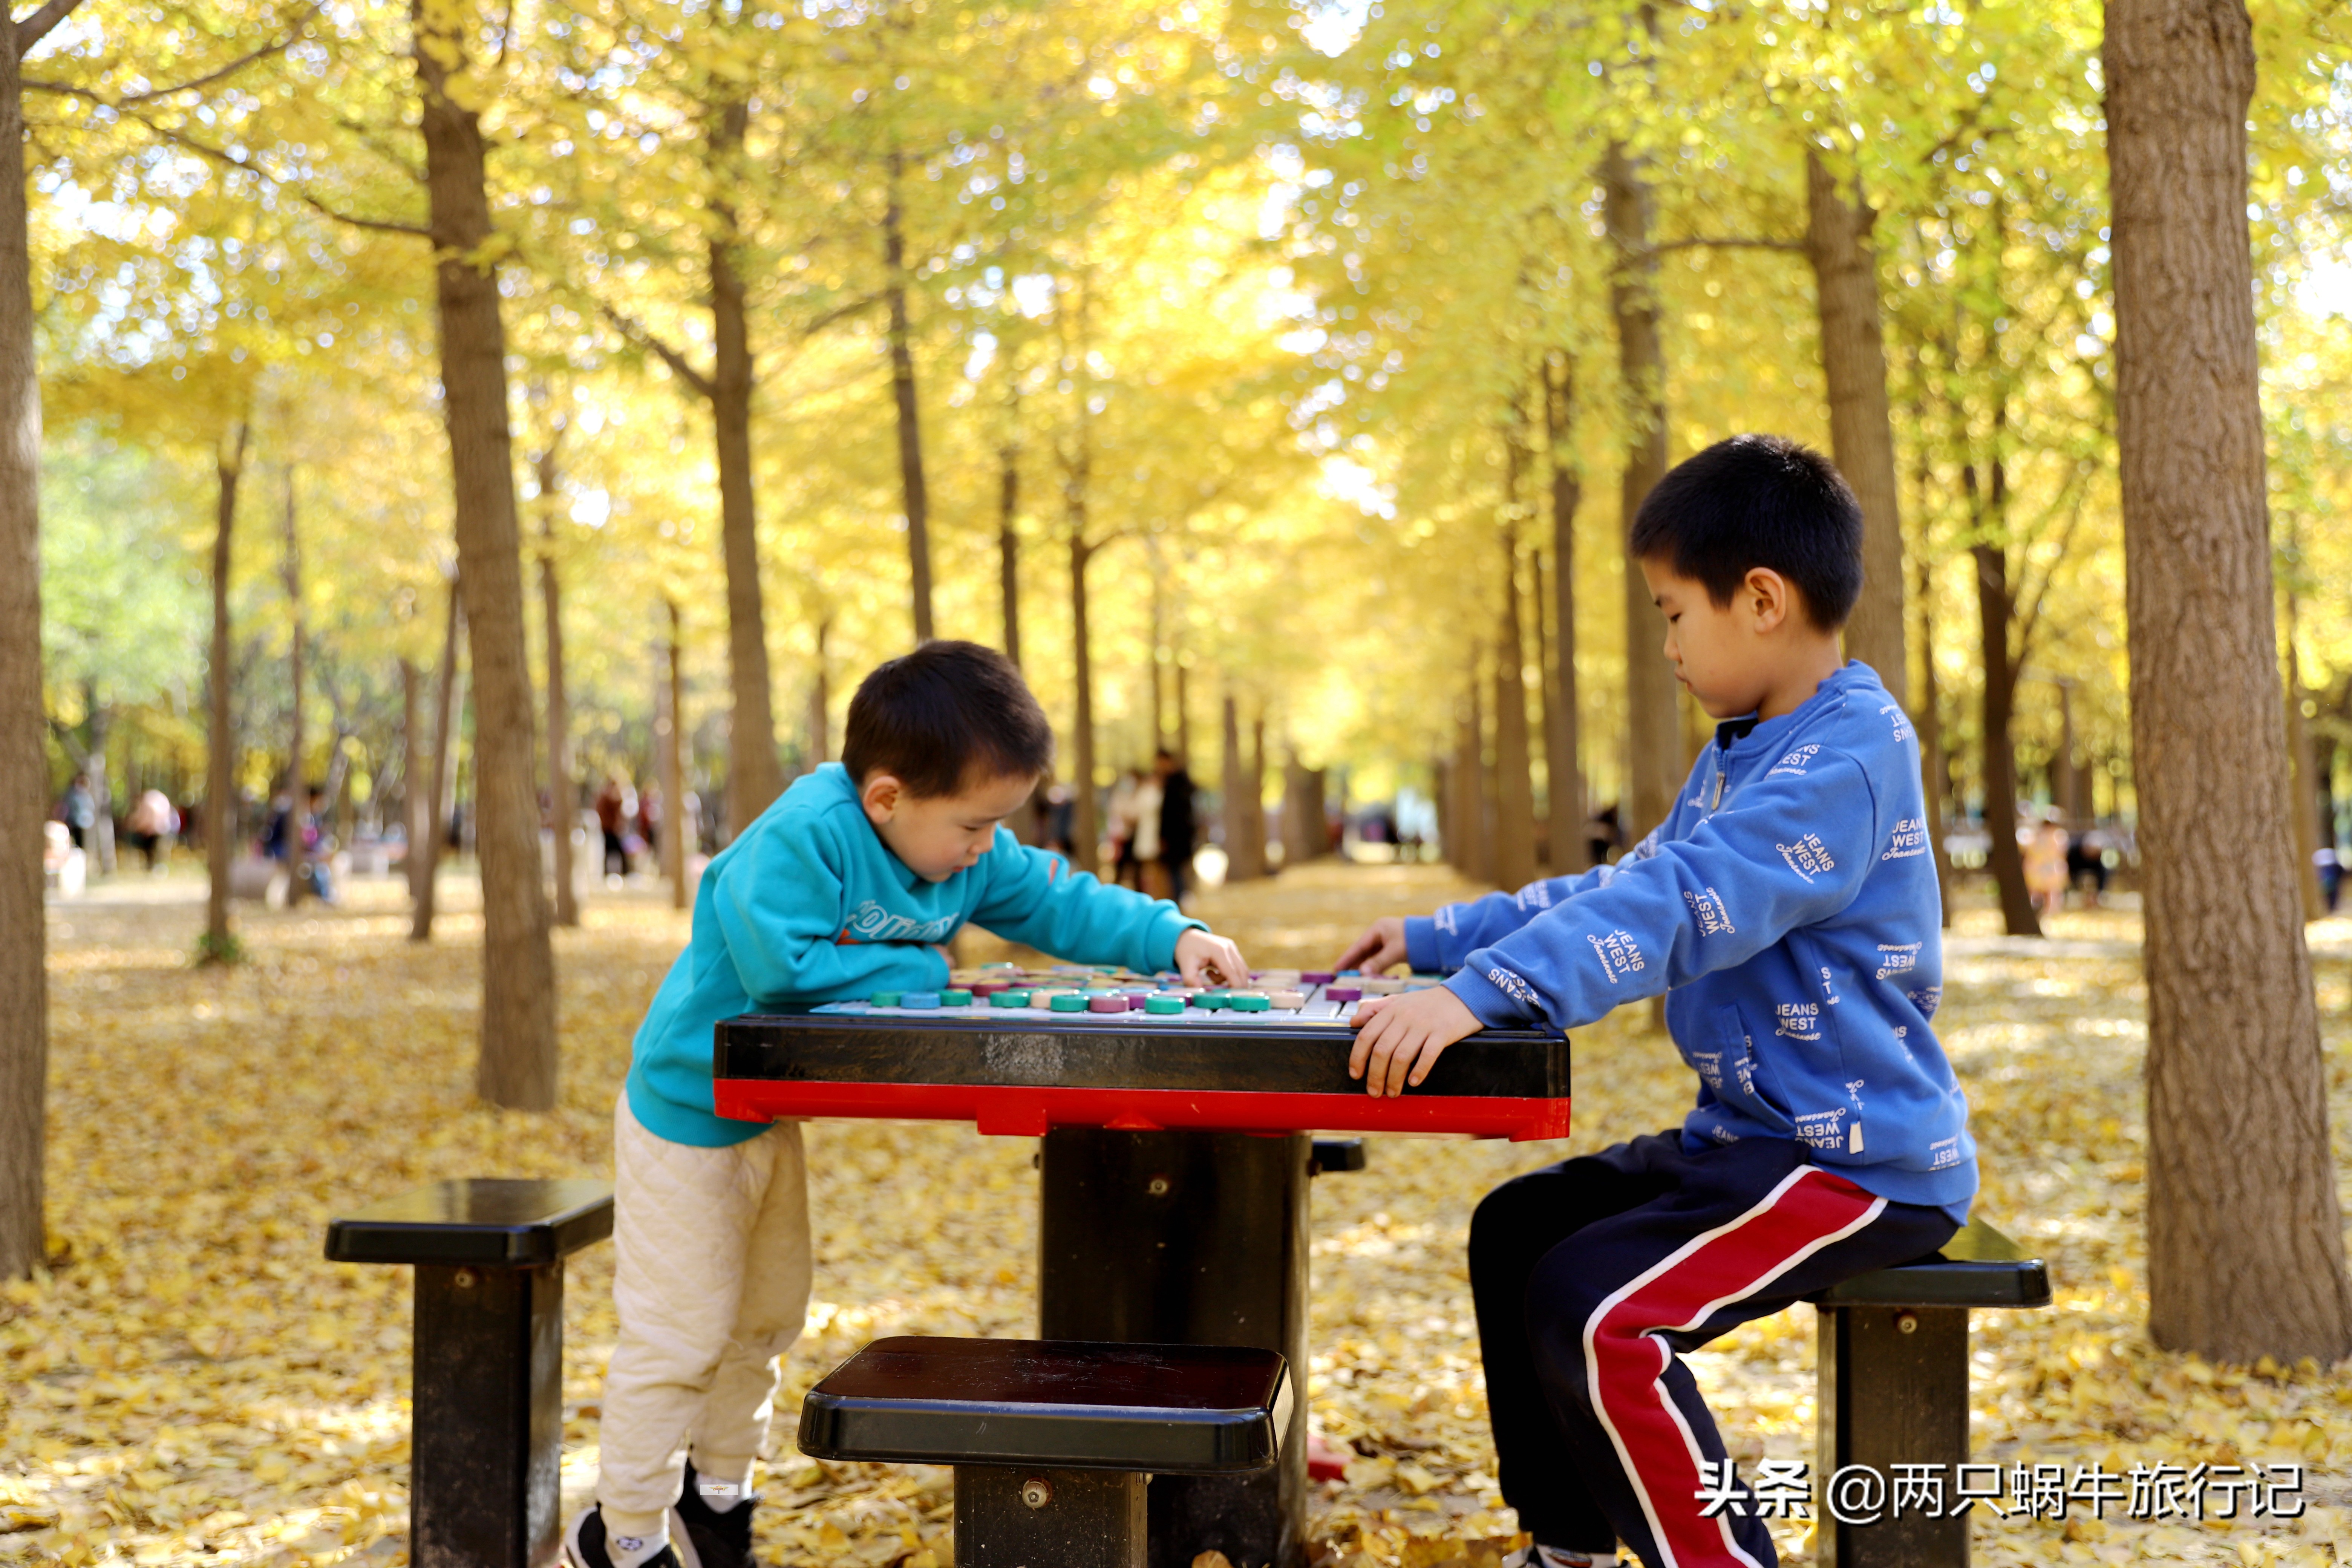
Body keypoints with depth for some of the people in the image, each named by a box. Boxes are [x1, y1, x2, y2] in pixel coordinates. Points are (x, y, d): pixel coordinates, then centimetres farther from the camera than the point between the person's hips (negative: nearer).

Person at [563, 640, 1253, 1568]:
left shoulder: (974, 857, -7)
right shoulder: (805, 836, -33)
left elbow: (1063, 903, 3)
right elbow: (780, 965, -39)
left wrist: (1171, 938, -11)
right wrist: (918, 971, -27)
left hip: (774, 1109, 8)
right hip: (687, 1108, -8)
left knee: (766, 1317, 22)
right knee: (678, 1335, 1)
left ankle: (717, 1493, 42)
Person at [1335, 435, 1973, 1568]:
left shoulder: (1848, 753, -20)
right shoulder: (1741, 753, 14)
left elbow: (1681, 909, -32)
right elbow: (1626, 889, 22)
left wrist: (1477, 994, -39)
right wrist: (1441, 940, 18)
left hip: (1859, 1163, -11)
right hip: (1750, 1135, 11)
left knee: (1592, 1309, -26)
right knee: (1516, 1229, 16)